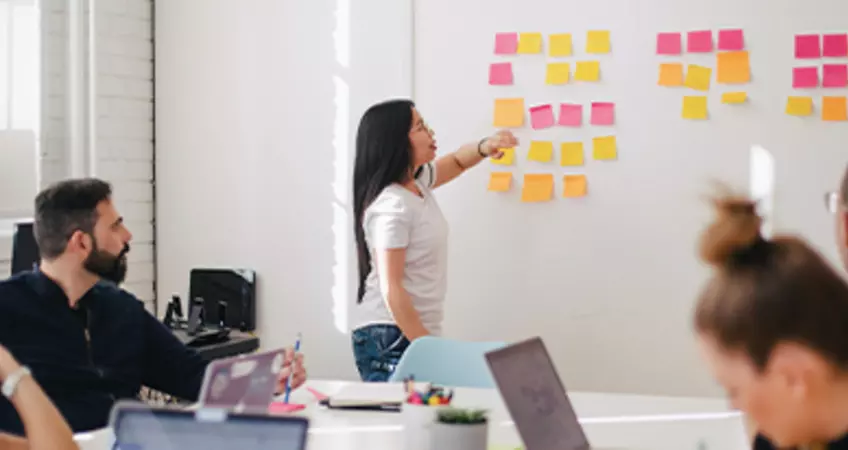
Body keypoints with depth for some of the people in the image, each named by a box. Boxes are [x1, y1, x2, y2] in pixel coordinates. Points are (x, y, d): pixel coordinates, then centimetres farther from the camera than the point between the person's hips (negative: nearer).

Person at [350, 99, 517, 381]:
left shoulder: (417, 182, 8)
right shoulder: (391, 206, -19)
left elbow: (456, 162, 27)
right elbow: (390, 288, -21)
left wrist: (485, 147, 3)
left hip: (418, 333, 9)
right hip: (391, 339, -9)